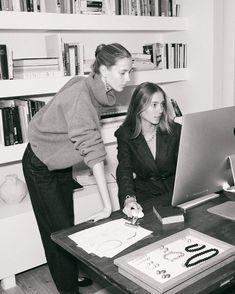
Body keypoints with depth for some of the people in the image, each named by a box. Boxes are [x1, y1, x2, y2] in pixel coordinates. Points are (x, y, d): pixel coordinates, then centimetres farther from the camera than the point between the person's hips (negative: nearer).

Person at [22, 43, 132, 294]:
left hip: (62, 163, 7)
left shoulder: (96, 89, -9)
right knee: (58, 229, 4)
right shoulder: (80, 96, -34)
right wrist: (108, 207, -37)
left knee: (67, 225, 17)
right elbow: (93, 153, -38)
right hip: (41, 166, -7)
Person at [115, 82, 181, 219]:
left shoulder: (175, 130, 0)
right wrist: (129, 198, -35)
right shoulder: (125, 134, -4)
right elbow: (124, 170, -15)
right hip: (144, 195, 0)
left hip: (174, 192, 1)